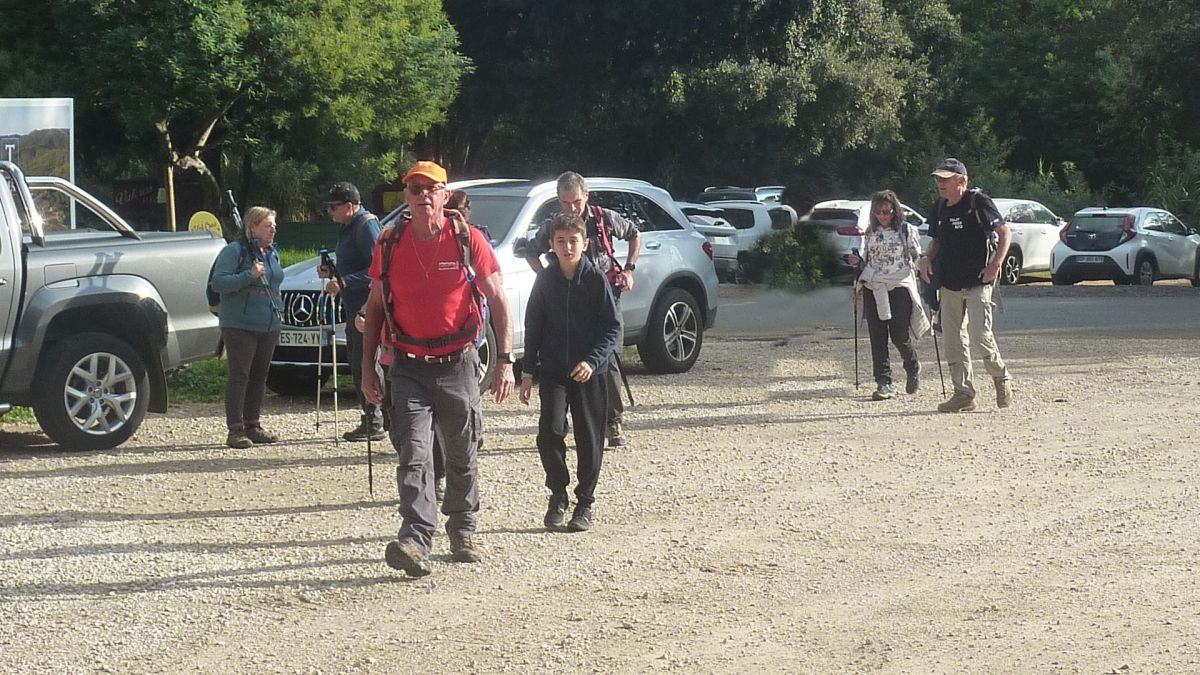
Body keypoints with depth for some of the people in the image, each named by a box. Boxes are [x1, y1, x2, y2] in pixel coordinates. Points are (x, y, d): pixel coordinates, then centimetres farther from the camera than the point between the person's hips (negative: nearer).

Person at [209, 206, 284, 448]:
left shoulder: (272, 253, 17)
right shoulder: (234, 251, -7)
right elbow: (218, 282, -15)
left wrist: (278, 313, 21)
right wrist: (249, 276, -22)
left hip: (268, 326, 8)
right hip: (239, 326, -8)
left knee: (259, 376, 10)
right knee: (239, 376, -8)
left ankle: (253, 426, 18)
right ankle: (235, 430, -8)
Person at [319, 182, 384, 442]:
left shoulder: (367, 226, -14)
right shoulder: (347, 227, 18)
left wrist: (344, 283, -23)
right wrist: (332, 273, 12)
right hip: (354, 308, 10)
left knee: (366, 364, -9)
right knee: (357, 364, 13)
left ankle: (374, 423, -6)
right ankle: (369, 420, 20)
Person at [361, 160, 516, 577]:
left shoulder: (468, 240, -3)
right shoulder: (390, 245, 3)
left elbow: (498, 301, 0)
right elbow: (375, 307, 12)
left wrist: (505, 361, -8)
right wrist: (367, 368, 8)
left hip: (457, 366, 0)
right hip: (409, 368, 0)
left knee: (461, 457, 12)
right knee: (413, 454, -14)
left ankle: (463, 532, 32)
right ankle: (415, 541, -23)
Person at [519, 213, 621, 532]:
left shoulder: (596, 280, -4)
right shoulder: (545, 280, 4)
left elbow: (613, 328, -3)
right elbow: (533, 327, 11)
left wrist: (592, 361, -17)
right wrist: (527, 372, 8)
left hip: (590, 372, -1)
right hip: (552, 370, 1)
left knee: (589, 439, 3)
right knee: (549, 432, -13)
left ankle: (585, 502, 18)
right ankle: (558, 496, 5)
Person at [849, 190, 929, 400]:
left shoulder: (906, 230, 2)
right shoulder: (869, 232, 13)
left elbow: (917, 258, 7)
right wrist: (857, 262, 1)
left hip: (900, 287, -3)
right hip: (874, 288, 3)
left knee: (900, 336, -6)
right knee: (877, 338, -2)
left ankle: (913, 369, 24)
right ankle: (883, 383, 2)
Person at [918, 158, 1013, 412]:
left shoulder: (977, 202, -10)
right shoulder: (942, 208, 11)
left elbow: (1005, 233, -10)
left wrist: (996, 264, -21)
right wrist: (928, 258, 4)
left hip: (977, 284, -7)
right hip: (949, 284, 7)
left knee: (980, 336, -14)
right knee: (953, 341, 5)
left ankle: (1001, 379, 10)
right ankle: (963, 394, 12)